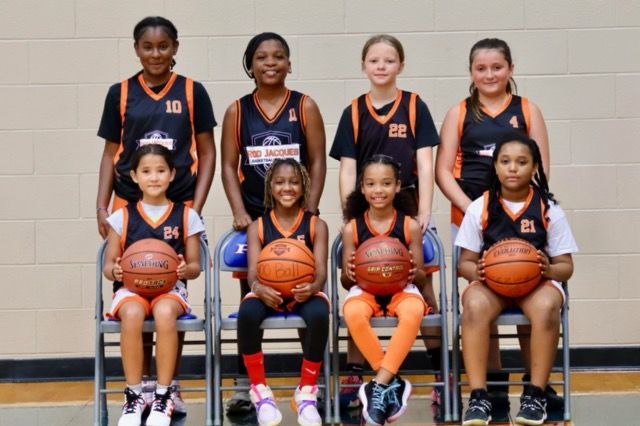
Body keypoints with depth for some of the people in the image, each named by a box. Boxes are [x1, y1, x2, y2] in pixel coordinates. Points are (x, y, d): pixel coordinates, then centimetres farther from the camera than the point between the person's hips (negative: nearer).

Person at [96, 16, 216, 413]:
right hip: (129, 204, 1)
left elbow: (207, 152, 5)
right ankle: (142, 384, 15)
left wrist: (197, 208, -3)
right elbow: (111, 154, 9)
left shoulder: (192, 91, 3)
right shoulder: (120, 93, 6)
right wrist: (101, 207, 1)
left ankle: (169, 385, 16)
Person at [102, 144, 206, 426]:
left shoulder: (186, 216, 8)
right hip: (131, 287, 1)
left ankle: (163, 396, -21)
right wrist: (114, 271, -13)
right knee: (132, 314, -36)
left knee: (164, 313, -37)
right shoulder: (122, 217, 8)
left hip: (171, 288, 0)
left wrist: (185, 269, -14)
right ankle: (133, 396, -19)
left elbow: (195, 266, 9)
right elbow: (109, 263, 11)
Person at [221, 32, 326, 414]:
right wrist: (239, 212, -7)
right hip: (254, 217, 1)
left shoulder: (305, 107, 2)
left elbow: (318, 163, 0)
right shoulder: (237, 111, 4)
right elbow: (229, 166, 4)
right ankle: (245, 386, 12)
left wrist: (309, 213, -7)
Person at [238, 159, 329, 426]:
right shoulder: (257, 227, 7)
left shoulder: (316, 225, 6)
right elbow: (253, 271, -6)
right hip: (269, 294, 1)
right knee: (247, 312, -35)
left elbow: (320, 269, -6)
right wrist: (259, 288, -32)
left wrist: (313, 287, -32)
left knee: (319, 314, -36)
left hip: (304, 294, 0)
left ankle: (306, 393, -14)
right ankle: (260, 391, -14)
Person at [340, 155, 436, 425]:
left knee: (412, 313, -37)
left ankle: (379, 385, -28)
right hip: (365, 289, 1)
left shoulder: (410, 226, 0)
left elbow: (420, 278, 5)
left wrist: (415, 273, -20)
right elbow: (346, 281, 7)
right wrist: (349, 275, -18)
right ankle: (392, 383, -22)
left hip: (402, 289, -1)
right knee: (352, 314, -35)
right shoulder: (352, 228, 2)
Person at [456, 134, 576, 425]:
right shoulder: (479, 208, 2)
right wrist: (476, 271, -19)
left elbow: (566, 267, 3)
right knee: (474, 305, -36)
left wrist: (549, 270, -21)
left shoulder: (549, 209, 1)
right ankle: (479, 396, -31)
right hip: (491, 282, 0)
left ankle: (535, 394, -25)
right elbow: (464, 262, 5)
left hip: (537, 282, 0)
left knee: (546, 306, -37)